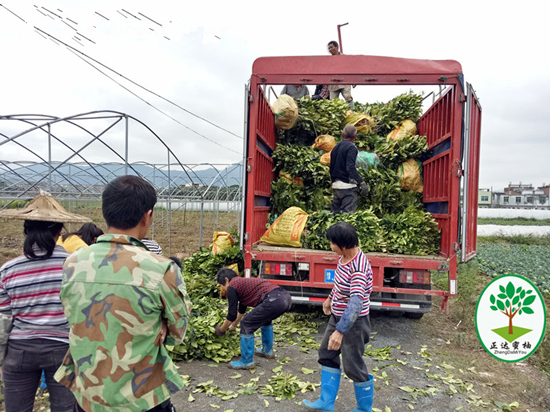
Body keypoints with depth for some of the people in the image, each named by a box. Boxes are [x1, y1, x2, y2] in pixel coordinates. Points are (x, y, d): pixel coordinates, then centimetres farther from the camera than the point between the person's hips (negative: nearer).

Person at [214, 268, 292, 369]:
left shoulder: (232, 287, 6)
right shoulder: (243, 282, 32)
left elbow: (232, 315, 7)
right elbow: (241, 311, 46)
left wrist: (221, 330, 24)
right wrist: (233, 326, 58)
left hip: (274, 300, -10)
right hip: (286, 297, 10)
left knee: (246, 325, 4)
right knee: (265, 318, 36)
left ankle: (246, 362, 13)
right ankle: (267, 351, 44)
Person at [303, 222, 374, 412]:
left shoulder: (358, 269, -32)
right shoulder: (345, 256, -4)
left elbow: (356, 303, -40)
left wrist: (340, 331, -45)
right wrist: (330, 297, 27)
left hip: (353, 322, -9)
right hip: (337, 316, 10)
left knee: (353, 366, 6)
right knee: (327, 355, 18)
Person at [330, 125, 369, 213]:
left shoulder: (335, 148, 15)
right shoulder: (351, 147, -9)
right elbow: (351, 168, -22)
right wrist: (362, 182, -26)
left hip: (335, 186, 8)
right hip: (347, 186, -8)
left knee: (335, 212, 11)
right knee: (348, 215, -7)